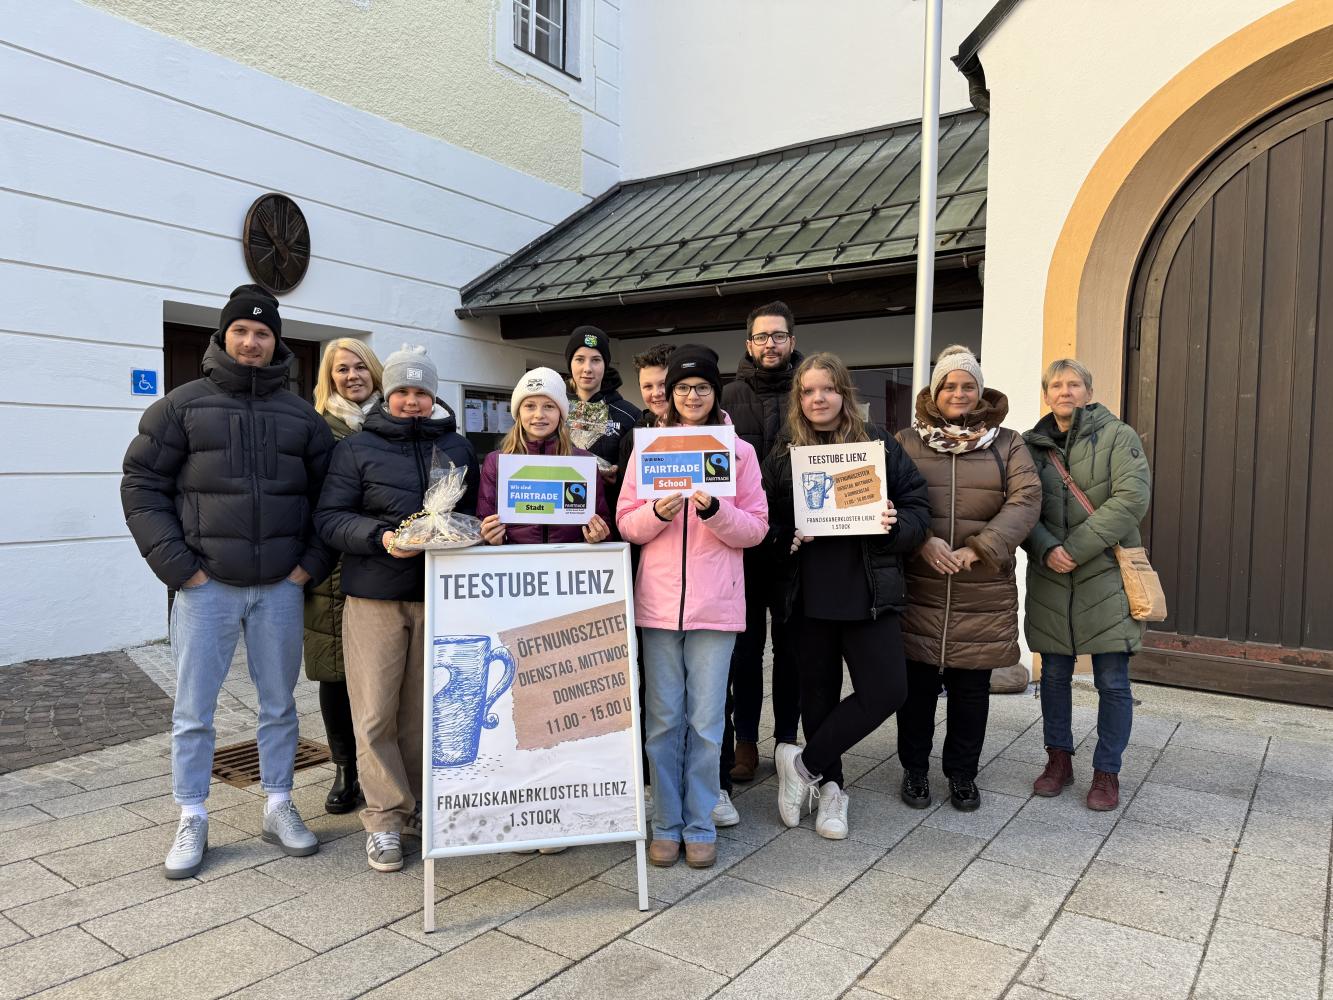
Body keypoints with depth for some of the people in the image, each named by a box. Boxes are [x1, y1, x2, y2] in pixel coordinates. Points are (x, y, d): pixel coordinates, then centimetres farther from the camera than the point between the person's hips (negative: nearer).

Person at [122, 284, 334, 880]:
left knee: (279, 704, 11)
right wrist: (176, 564, -9)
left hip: (280, 587, 2)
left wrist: (312, 562, 0)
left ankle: (278, 809, 25)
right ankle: (192, 822, 20)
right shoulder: (183, 405, 1)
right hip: (204, 585, -2)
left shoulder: (300, 415, 9)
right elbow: (142, 485, -1)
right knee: (193, 710, 6)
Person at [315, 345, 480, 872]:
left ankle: (418, 805, 27)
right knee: (375, 714, 0)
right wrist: (381, 537, -19)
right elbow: (328, 517, -4)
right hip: (374, 595, -2)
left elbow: (474, 510, 17)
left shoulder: (459, 447, 14)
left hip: (438, 595, 3)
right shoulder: (356, 448, 3)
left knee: (422, 710, 12)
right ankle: (384, 819, 13)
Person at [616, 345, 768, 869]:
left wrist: (714, 510, -15)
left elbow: (756, 528, 2)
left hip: (715, 604, -1)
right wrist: (657, 510, -16)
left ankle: (699, 825, 19)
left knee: (705, 723, 4)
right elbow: (627, 525, 5)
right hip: (659, 602, 1)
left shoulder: (740, 451, 5)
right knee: (664, 720, 7)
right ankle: (666, 825, 21)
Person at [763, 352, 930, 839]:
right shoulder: (784, 453, 6)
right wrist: (787, 539, -13)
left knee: (887, 689, -7)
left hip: (869, 592, 0)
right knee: (819, 692, 9)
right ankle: (830, 786, 29)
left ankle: (804, 764, 11)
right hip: (809, 594, 0)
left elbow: (917, 505, 5)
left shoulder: (878, 443, 4)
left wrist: (897, 525, -15)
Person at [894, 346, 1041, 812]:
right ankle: (914, 769, 25)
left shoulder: (1007, 444, 7)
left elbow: (1026, 500, -6)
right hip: (918, 589, 0)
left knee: (972, 687, 10)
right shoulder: (907, 441, 6)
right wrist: (923, 541, -20)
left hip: (983, 593, 1)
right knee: (917, 683, 8)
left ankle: (963, 774, 27)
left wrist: (977, 550, -17)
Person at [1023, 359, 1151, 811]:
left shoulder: (1118, 436, -1)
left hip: (1106, 576, -2)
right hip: (1049, 579, 3)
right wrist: (1047, 549, -17)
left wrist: (1077, 547, -19)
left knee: (1112, 682, 3)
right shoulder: (1031, 445, 7)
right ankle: (1059, 759, 28)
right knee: (1054, 674, 12)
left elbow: (1132, 498, -13)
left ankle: (1107, 772, 19)